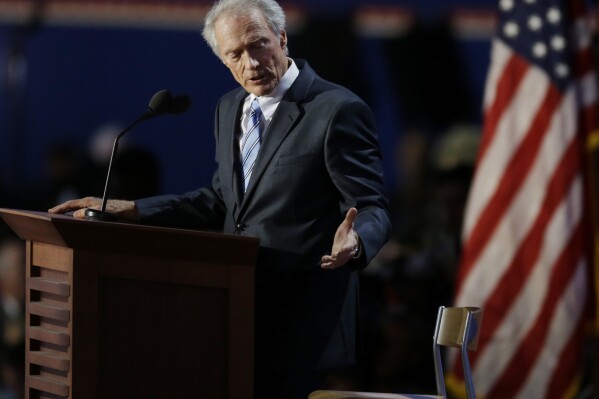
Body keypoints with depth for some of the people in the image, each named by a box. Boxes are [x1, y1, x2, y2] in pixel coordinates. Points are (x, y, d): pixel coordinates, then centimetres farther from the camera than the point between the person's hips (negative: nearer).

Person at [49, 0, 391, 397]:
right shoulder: (231, 108, 11)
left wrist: (354, 242, -36)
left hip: (302, 321, -7)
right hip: (241, 315, 7)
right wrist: (128, 210, 10)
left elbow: (372, 210, -12)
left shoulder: (338, 111, -12)